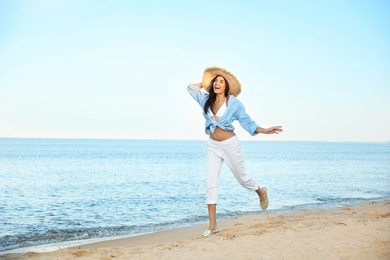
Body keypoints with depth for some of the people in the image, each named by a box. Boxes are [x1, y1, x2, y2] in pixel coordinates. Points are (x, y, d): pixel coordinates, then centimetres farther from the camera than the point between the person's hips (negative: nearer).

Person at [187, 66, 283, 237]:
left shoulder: (234, 103, -7)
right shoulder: (206, 100, 3)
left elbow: (246, 122, -4)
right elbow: (191, 87, 19)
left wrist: (264, 130, -14)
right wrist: (206, 84, 16)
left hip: (229, 144, -3)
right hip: (213, 146, 3)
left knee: (241, 177, 12)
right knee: (210, 183, -6)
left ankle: (261, 192, 46)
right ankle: (212, 225, -4)